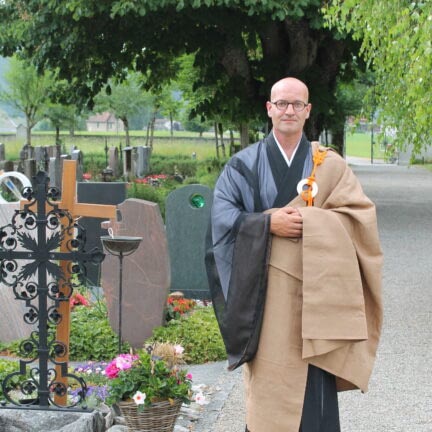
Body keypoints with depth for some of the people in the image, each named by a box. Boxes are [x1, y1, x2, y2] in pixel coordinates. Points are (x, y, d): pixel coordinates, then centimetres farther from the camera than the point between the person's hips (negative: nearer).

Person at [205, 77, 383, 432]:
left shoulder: (330, 165, 7)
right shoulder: (245, 164, 6)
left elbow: (360, 215, -3)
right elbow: (222, 215, -3)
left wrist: (309, 221, -16)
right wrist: (268, 223, -17)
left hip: (312, 291, 0)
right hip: (263, 292, 0)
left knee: (312, 382, -2)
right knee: (268, 378, 1)